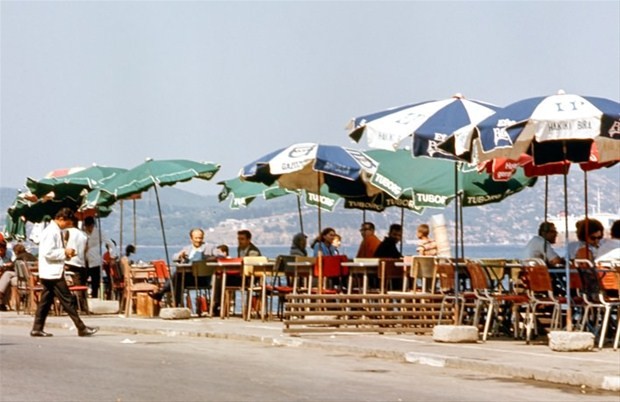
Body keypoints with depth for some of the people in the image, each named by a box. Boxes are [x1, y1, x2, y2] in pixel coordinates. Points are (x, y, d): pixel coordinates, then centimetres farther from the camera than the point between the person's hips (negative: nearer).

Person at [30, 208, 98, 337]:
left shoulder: (56, 231, 15)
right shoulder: (51, 232, -16)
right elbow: (47, 253, -24)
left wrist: (66, 253, 9)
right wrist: (64, 252, -16)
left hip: (50, 273, 10)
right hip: (53, 273, -10)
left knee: (46, 300, 10)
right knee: (67, 300, -7)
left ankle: (37, 329, 11)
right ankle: (82, 328, -5)